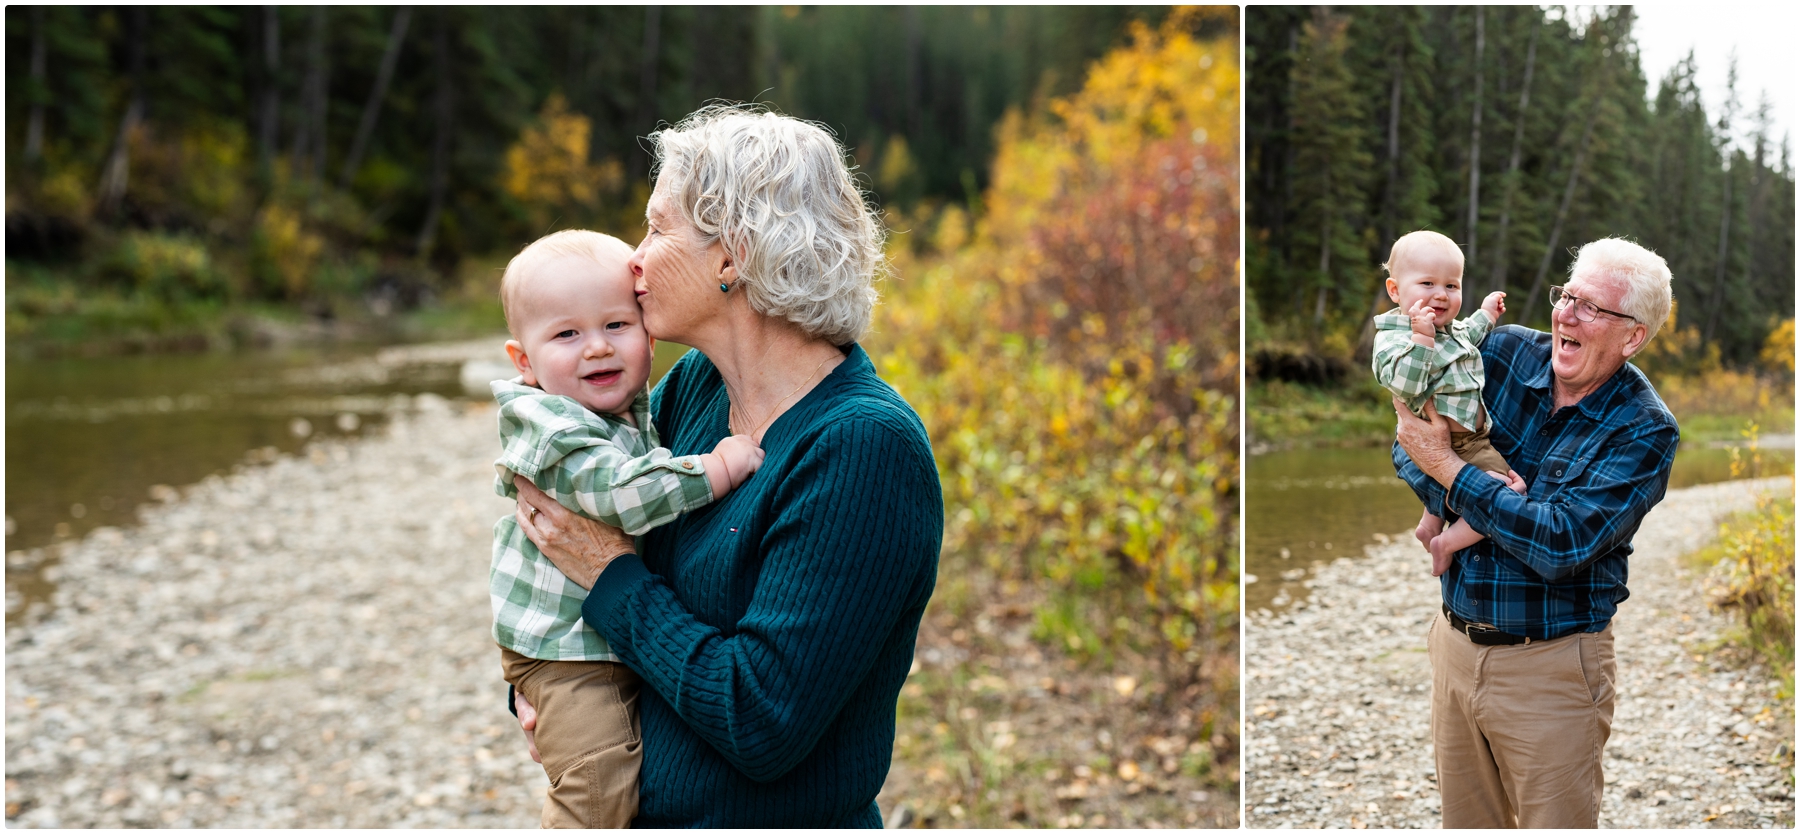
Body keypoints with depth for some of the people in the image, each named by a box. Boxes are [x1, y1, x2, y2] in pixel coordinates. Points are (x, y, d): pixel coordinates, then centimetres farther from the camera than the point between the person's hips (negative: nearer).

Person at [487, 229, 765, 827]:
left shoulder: (642, 412, 4)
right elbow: (621, 493, -37)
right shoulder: (552, 430, -23)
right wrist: (717, 468, -31)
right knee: (601, 781, -16)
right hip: (563, 649, -9)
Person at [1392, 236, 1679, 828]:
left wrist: (1445, 466, -19)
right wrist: (1450, 510, -15)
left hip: (1549, 668, -4)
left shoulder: (1644, 430, -13)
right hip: (1455, 641, 5)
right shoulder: (1505, 351, 0)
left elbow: (1562, 544, -24)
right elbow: (1408, 437, 5)